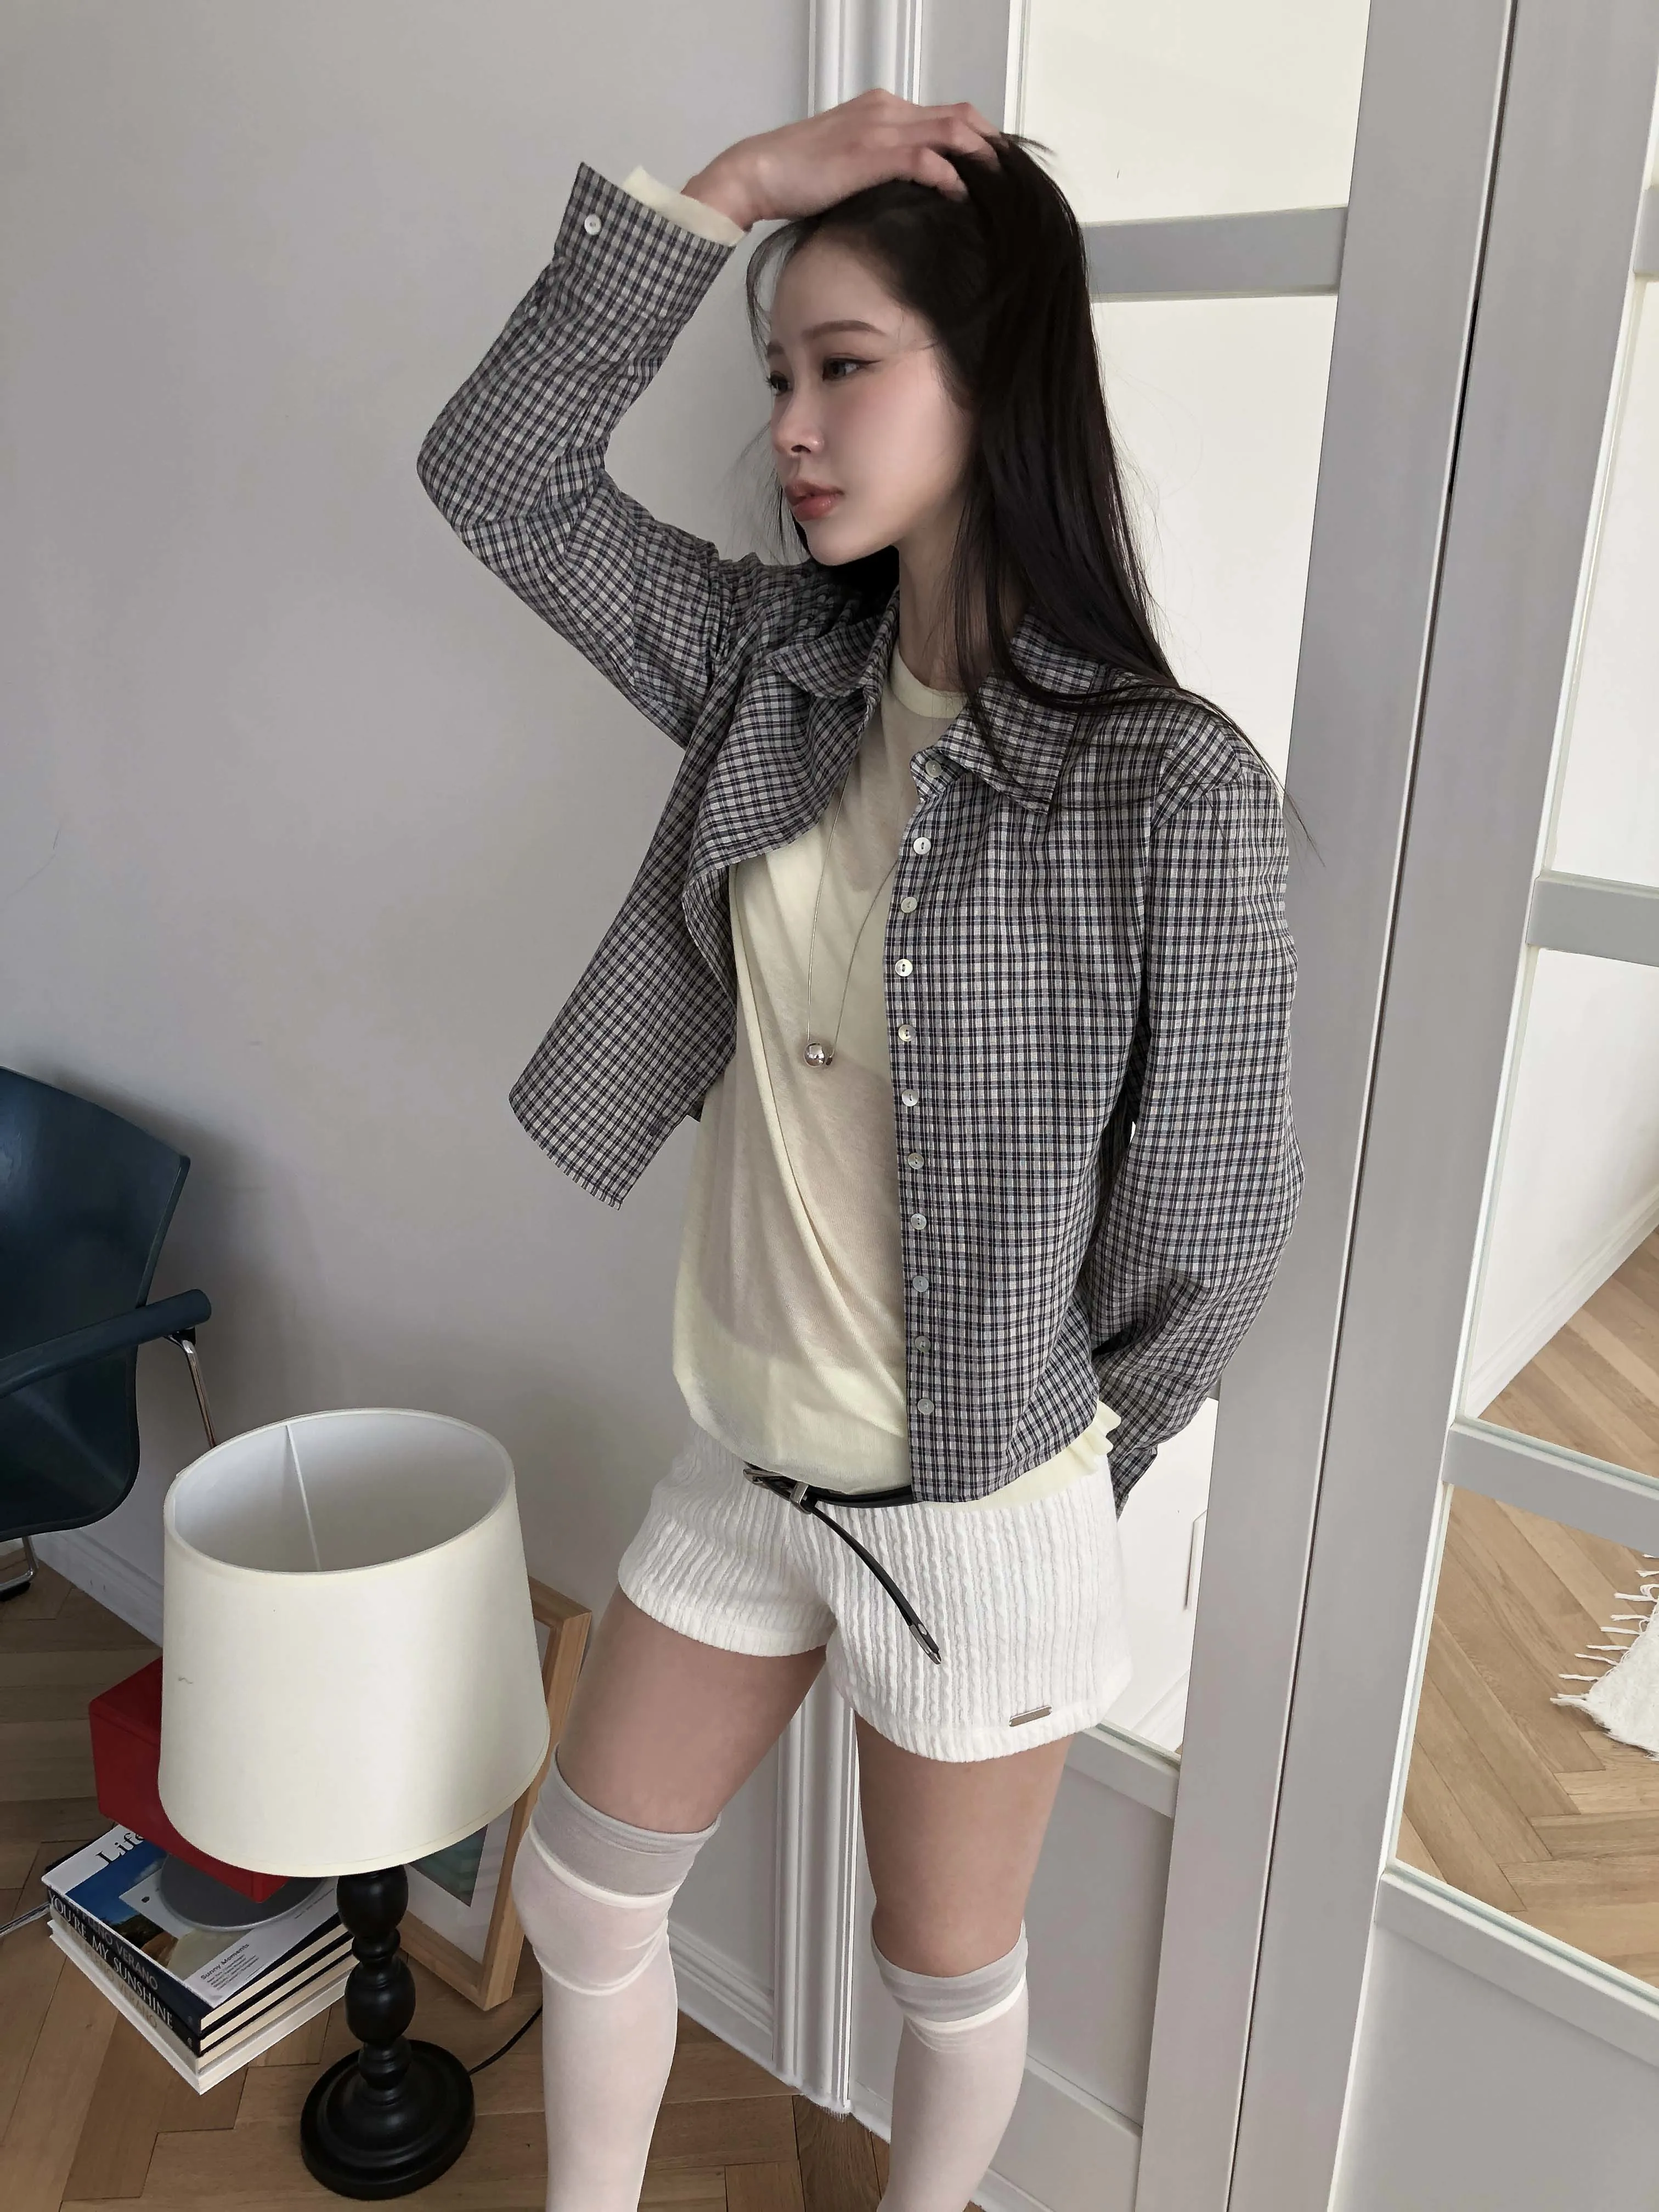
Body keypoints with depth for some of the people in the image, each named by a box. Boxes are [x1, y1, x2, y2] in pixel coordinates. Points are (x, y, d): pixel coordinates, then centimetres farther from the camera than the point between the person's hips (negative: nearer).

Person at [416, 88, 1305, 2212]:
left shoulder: (1168, 788, -21)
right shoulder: (780, 665, -3)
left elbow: (1212, 1221, -14)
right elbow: (497, 472, -3)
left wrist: (1040, 1473, 0)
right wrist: (731, 187, -11)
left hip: (974, 1518, -5)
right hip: (739, 1463, 6)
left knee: (946, 1969, 21)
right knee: (578, 1895, 21)